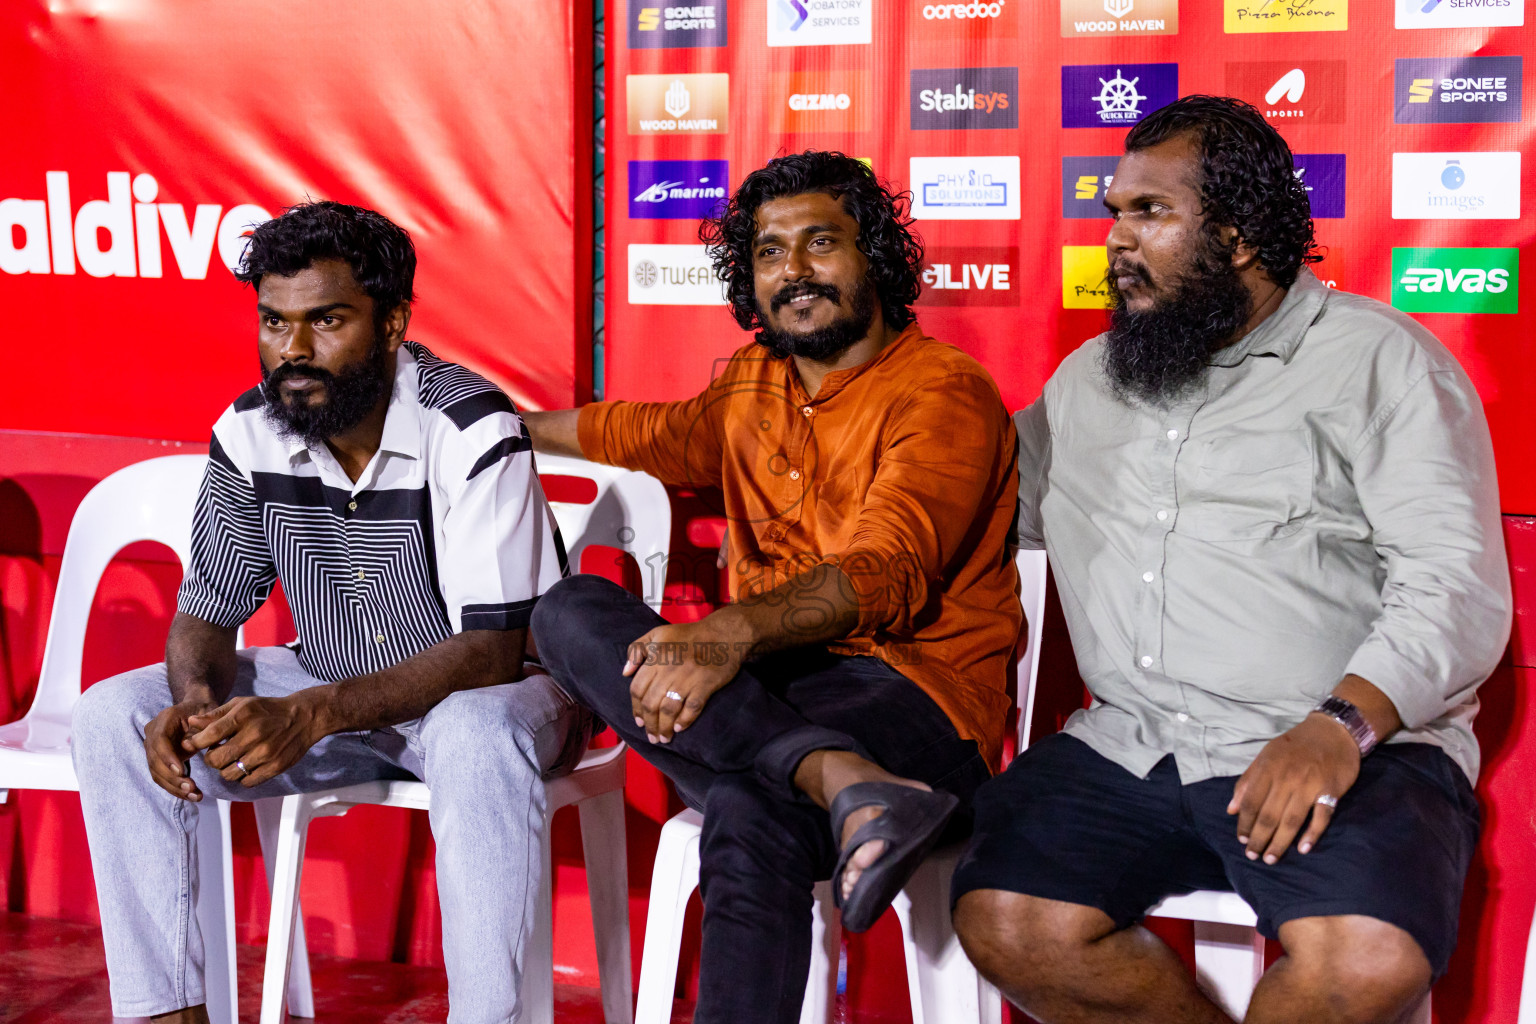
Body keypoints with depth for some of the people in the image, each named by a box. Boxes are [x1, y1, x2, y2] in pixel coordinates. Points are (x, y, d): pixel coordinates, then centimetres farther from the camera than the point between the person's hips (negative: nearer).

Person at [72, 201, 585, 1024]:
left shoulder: (471, 432, -24)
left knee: (478, 733, -40)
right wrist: (195, 698, -23)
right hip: (328, 696, 6)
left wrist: (312, 715, -38)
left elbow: (490, 652, -27)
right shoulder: (248, 436, -7)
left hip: (482, 694, -5)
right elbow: (207, 612, 2)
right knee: (115, 716, -11)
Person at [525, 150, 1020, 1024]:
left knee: (751, 813, -40)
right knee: (573, 612, -23)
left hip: (921, 693, -7)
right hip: (767, 688, 7)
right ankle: (843, 782, -41)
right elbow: (648, 434, 44)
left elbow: (885, 572, -21)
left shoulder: (944, 391, -4)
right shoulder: (752, 390, 21)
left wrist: (734, 630, -38)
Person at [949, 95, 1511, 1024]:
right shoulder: (1088, 378, 21)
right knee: (1004, 923, -20)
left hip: (1354, 748, -4)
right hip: (1127, 741, 5)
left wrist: (1341, 726, -23)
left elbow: (1460, 585, -8)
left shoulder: (1375, 357, 2)